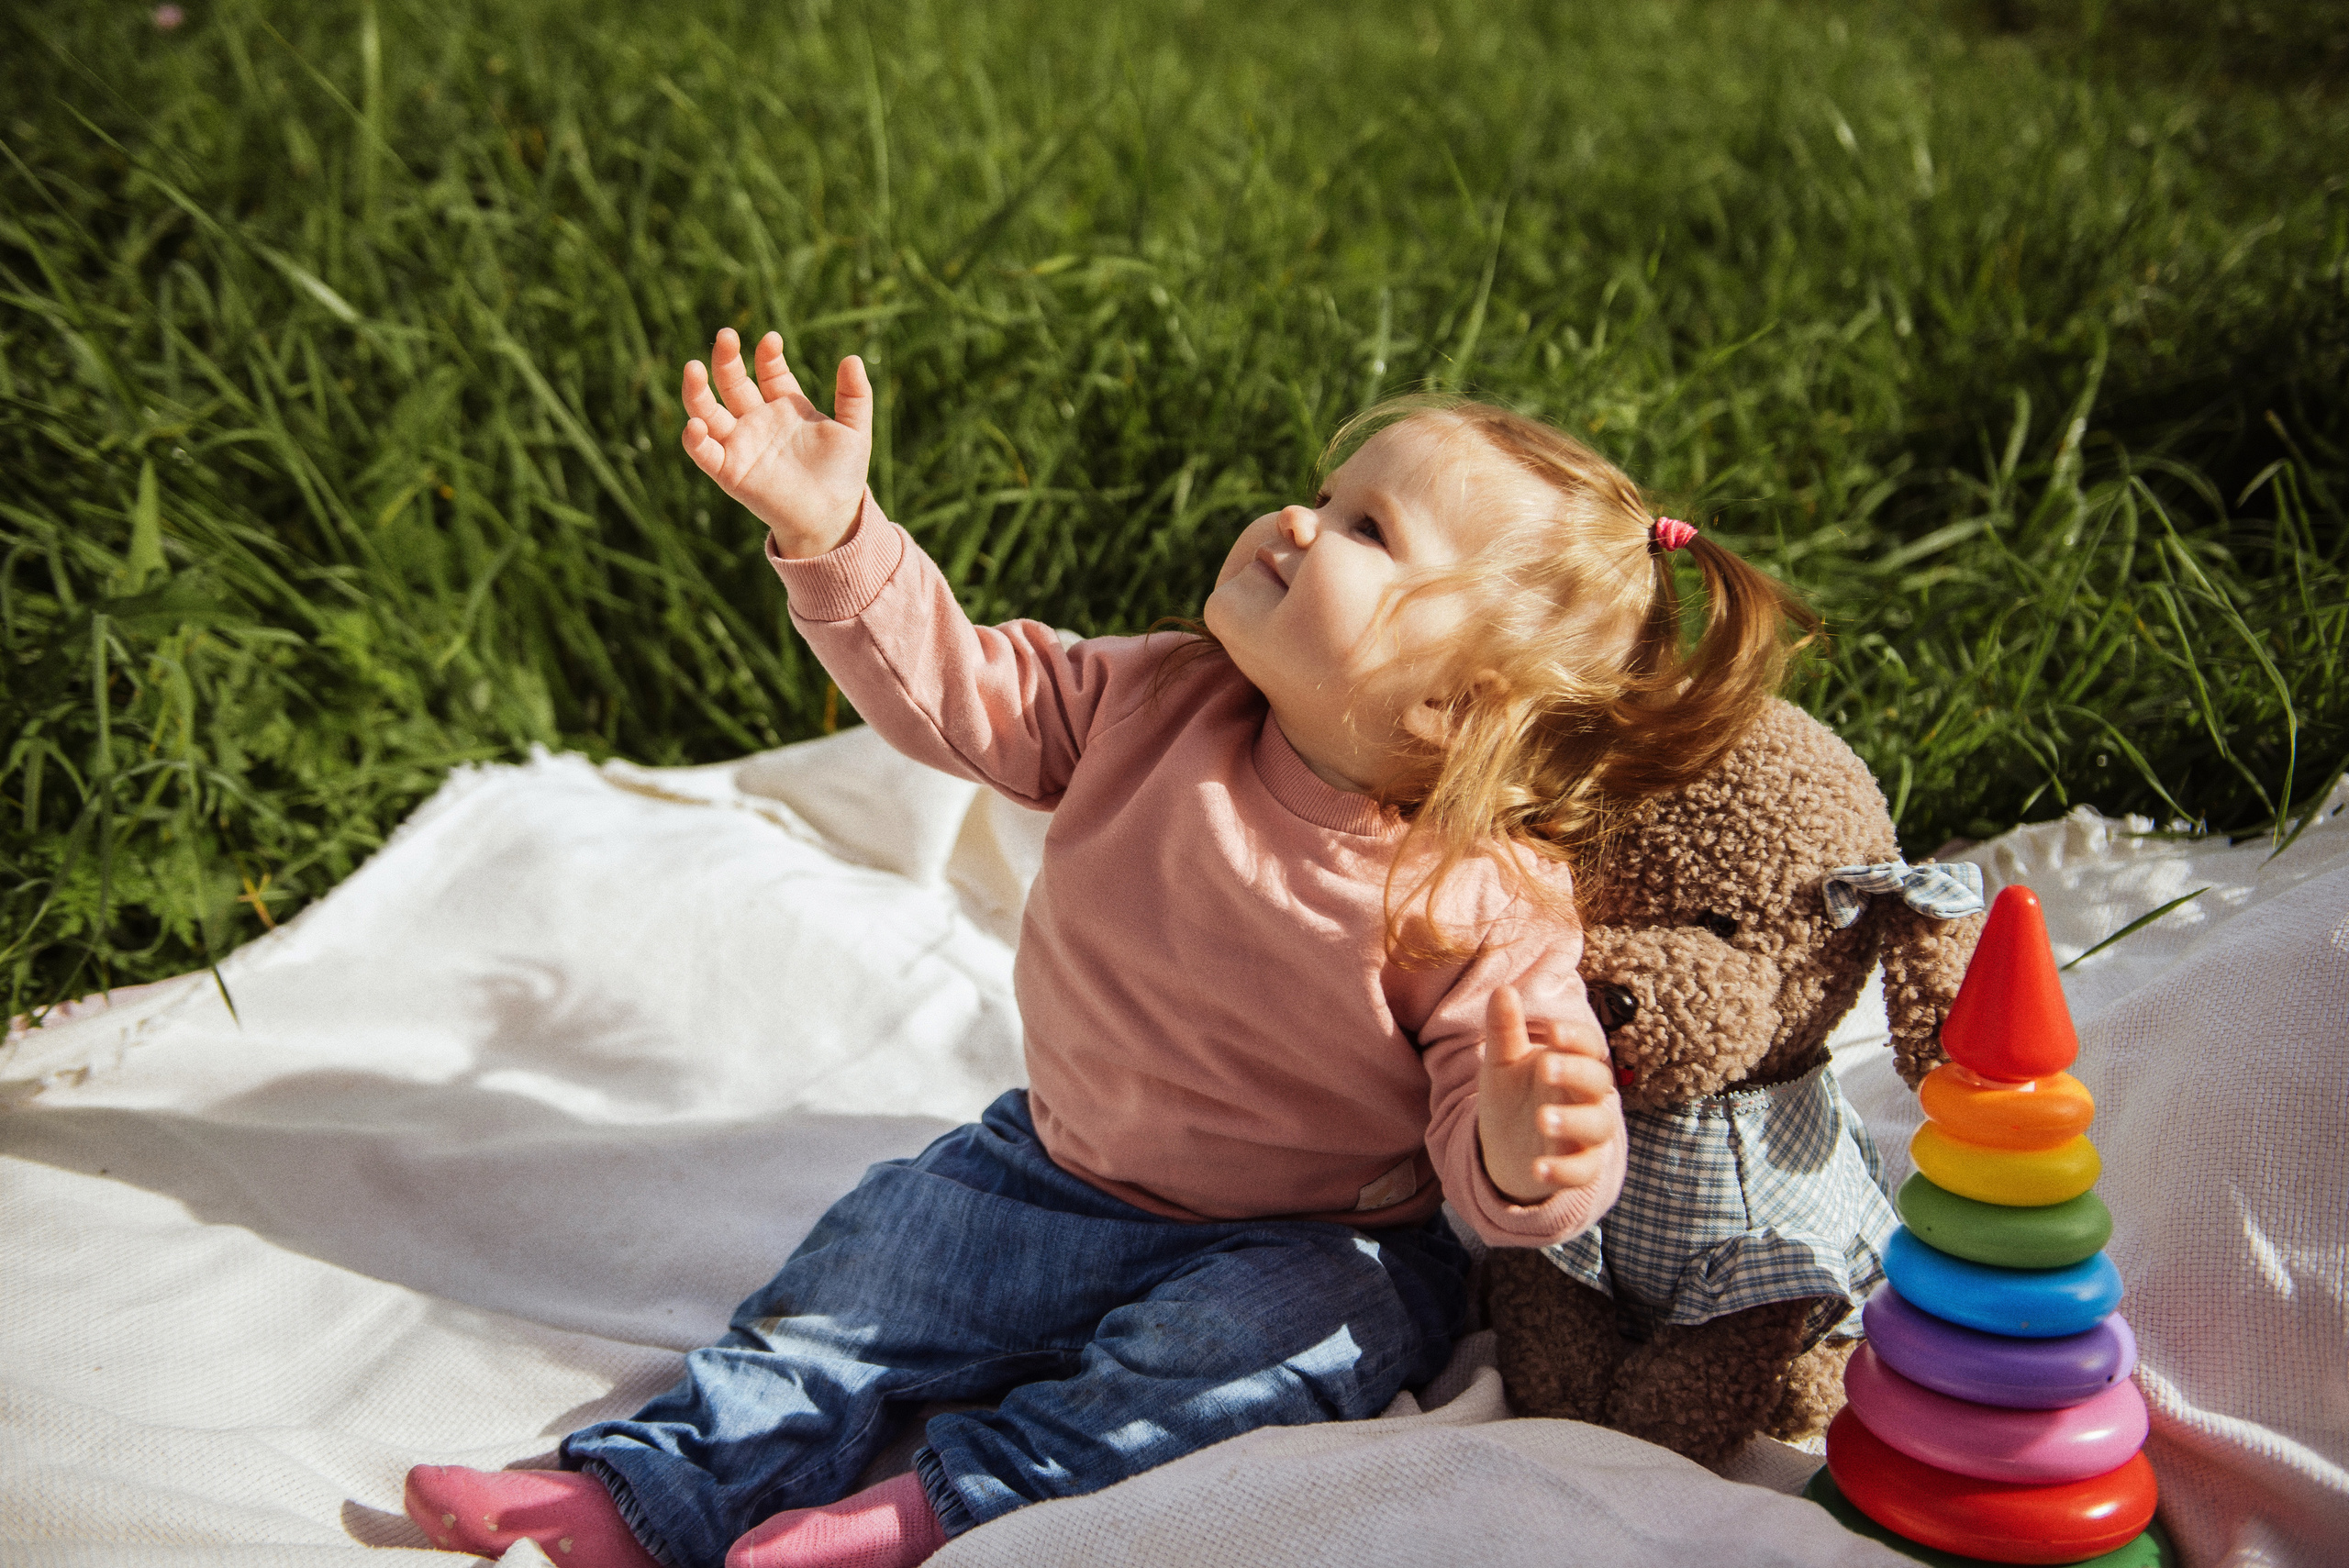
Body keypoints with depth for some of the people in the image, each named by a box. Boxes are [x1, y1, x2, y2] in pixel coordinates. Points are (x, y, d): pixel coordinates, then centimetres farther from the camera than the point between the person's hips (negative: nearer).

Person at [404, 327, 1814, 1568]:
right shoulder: (1155, 709, -12)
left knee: (1239, 1345, -33)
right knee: (850, 1289, 5)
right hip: (1060, 1172, 5)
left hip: (1313, 1245, -5)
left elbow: (1497, 1169, -28)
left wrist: (1526, 1158, -53)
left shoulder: (1487, 903, -27)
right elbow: (959, 688, -8)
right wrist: (835, 535, -22)